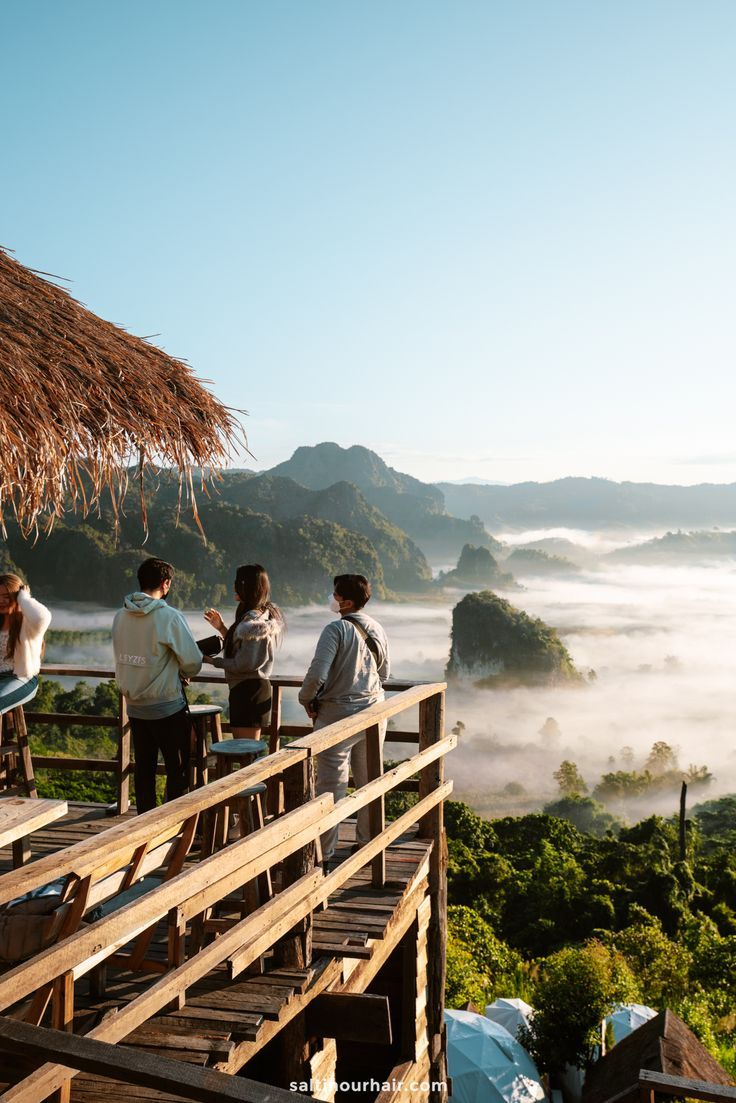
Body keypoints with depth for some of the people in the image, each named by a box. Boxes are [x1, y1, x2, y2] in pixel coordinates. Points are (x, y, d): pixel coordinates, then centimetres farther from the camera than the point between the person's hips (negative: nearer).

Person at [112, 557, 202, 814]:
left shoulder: (121, 616, 1)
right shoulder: (169, 616, -17)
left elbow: (124, 658, 9)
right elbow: (193, 663, -14)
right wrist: (182, 673, 10)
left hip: (135, 706, 6)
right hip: (167, 707, -6)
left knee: (144, 769, 15)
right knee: (178, 770, 6)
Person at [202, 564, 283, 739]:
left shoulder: (253, 621, -18)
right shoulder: (265, 616, 11)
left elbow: (244, 664, -20)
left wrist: (213, 660, -10)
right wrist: (222, 628, 12)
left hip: (247, 690, -10)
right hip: (257, 686, 10)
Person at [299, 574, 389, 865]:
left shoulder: (336, 629, -16)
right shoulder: (377, 629, 5)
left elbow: (317, 674, -21)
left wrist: (307, 700, -5)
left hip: (338, 713, -6)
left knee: (331, 785, 0)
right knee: (370, 781, 17)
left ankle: (324, 853, 4)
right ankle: (368, 843, 28)